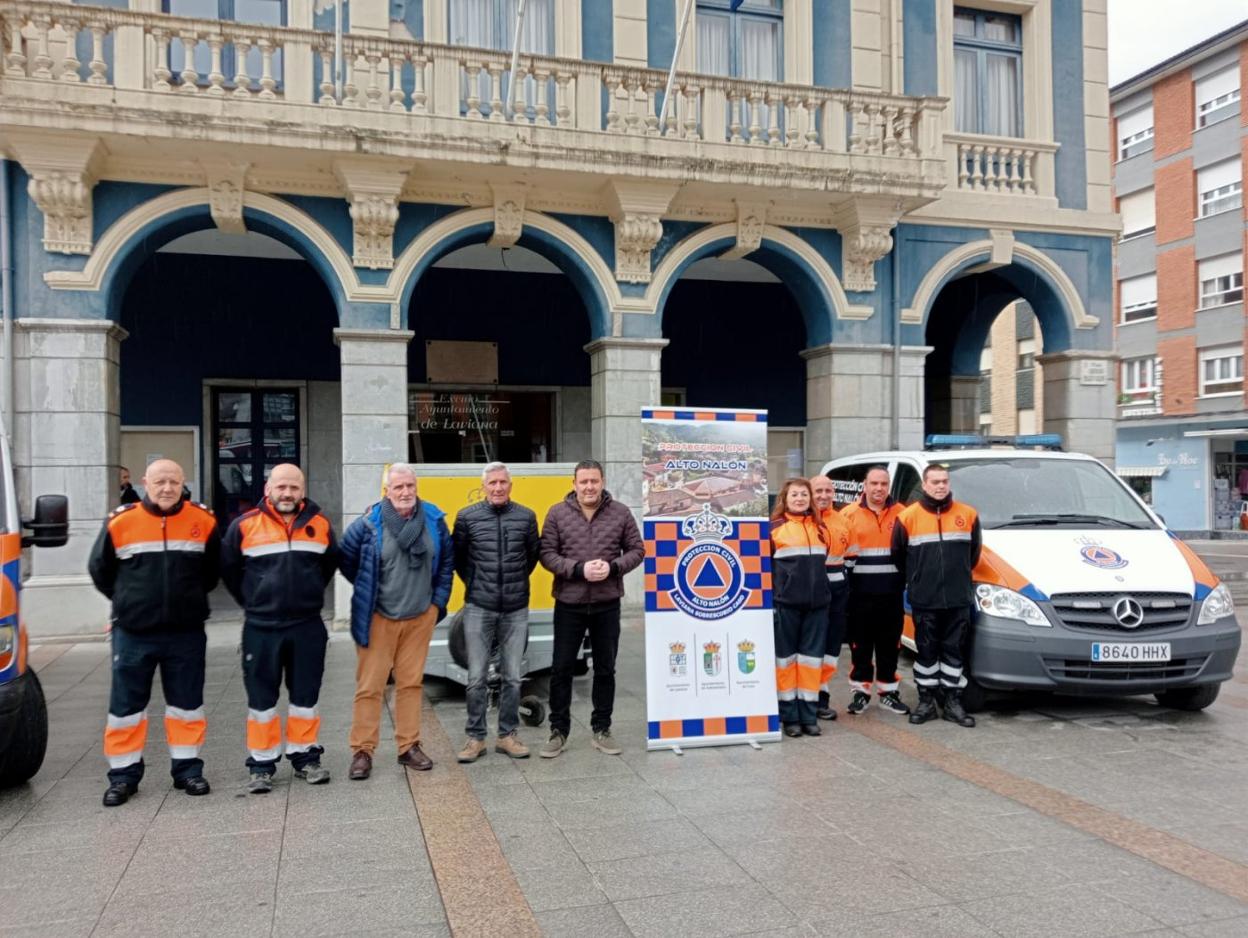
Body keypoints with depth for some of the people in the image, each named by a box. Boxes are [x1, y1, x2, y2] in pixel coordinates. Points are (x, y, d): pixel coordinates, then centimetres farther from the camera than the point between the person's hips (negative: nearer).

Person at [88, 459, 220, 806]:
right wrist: (129, 601, 11)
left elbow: (212, 569, 14)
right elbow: (99, 570, 9)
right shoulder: (120, 522, -6)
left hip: (186, 633, 1)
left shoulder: (203, 521, -3)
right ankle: (123, 775, 19)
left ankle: (187, 768, 22)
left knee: (187, 703, 9)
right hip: (133, 633, -1)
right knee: (126, 705, 6)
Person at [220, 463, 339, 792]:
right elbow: (228, 569, 8)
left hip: (308, 627, 2)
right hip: (261, 628, -2)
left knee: (306, 694, 9)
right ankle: (262, 764, 15)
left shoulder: (320, 524, 2)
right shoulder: (245, 525, -4)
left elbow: (330, 565, 19)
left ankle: (305, 757, 22)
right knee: (261, 697, 5)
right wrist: (253, 601, 11)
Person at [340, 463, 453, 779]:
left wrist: (439, 598, 8)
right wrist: (368, 591, 8)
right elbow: (346, 560, 1)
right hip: (377, 618, -3)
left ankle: (409, 746, 23)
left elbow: (447, 561, 11)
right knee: (370, 685, 1)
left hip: (420, 617, 3)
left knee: (412, 682, 11)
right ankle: (362, 751, 13)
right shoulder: (369, 523, -13)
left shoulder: (434, 519, -2)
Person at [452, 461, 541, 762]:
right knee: (476, 678, 3)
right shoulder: (467, 517, -1)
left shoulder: (526, 517, 3)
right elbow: (456, 555, 10)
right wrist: (473, 582, 8)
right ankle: (475, 737, 15)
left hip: (516, 609, 1)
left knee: (512, 677, 8)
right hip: (479, 609, -1)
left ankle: (507, 735, 20)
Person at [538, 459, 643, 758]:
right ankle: (558, 730, 19)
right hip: (569, 603, -1)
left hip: (607, 604, 1)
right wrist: (579, 569, -19)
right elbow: (547, 554, -5)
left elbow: (637, 550, 4)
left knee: (605, 669, 10)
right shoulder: (557, 513, -3)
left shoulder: (620, 512, 0)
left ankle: (601, 730, 24)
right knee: (561, 668, 5)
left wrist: (613, 567, -14)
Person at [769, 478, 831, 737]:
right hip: (785, 603, -4)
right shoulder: (774, 528, -1)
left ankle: (808, 715, 14)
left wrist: (825, 592, 14)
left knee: (811, 657, 6)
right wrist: (768, 601, -8)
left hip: (817, 603, 4)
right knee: (786, 656, 3)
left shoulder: (821, 528, 13)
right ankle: (789, 715, 11)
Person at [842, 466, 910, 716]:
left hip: (892, 593, 2)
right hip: (860, 594, -1)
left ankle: (888, 692, 21)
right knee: (860, 645, 5)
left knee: (890, 646, 9)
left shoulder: (901, 513, 6)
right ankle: (860, 692, 16)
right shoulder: (849, 514, 2)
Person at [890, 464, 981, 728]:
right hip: (924, 601, -1)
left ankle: (952, 702, 15)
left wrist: (959, 576, 14)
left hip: (958, 599, 2)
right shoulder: (908, 517, -3)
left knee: (954, 650, 7)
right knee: (927, 651, 6)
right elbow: (898, 555, 6)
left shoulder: (967, 515, 4)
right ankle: (926, 701, 16)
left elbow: (974, 552, 15)